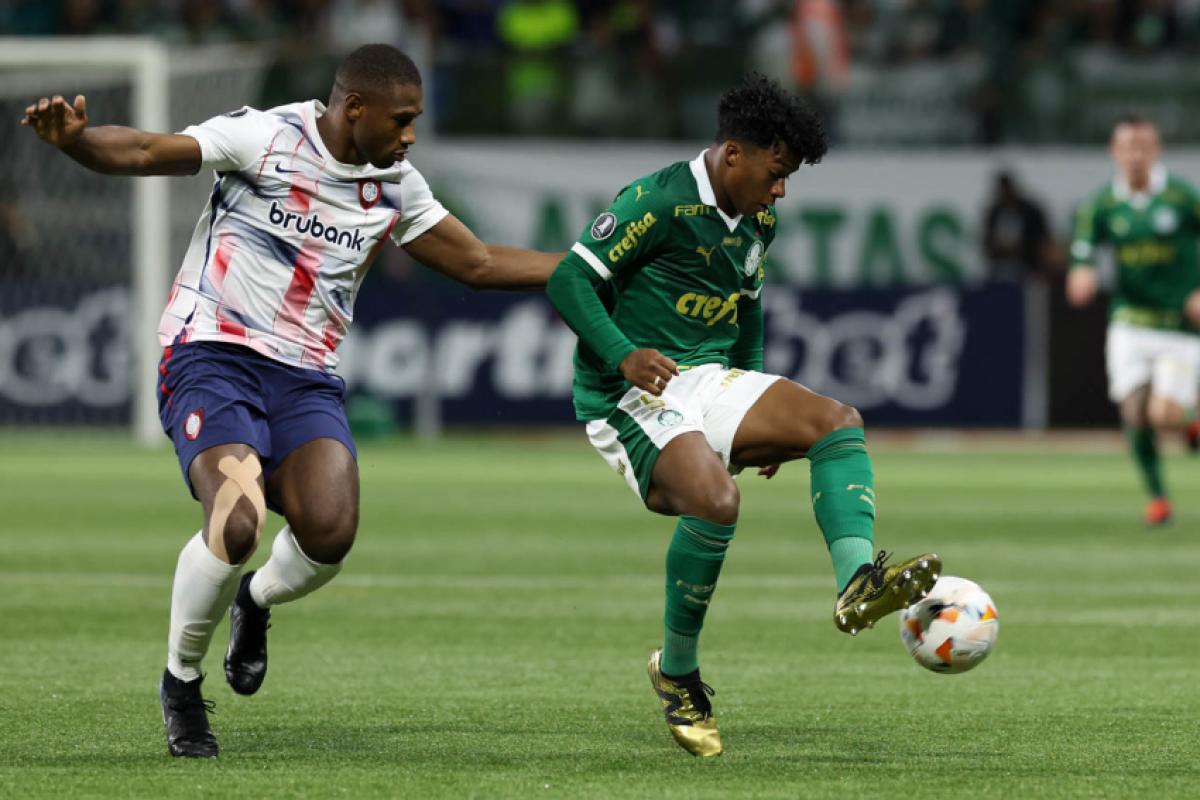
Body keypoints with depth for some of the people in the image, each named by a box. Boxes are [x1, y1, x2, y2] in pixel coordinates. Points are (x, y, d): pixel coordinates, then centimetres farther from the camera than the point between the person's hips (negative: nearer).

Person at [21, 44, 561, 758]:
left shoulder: (396, 188, 11)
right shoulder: (266, 137, -7)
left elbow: (480, 263, 21)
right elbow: (145, 152, -14)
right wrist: (74, 140, -34)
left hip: (307, 381, 5)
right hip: (215, 357, -5)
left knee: (331, 533, -21)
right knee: (237, 523, -28)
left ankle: (257, 602, 17)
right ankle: (181, 679, -1)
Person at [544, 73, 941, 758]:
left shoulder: (758, 223, 13)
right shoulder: (657, 204, -13)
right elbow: (569, 279, -14)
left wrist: (764, 424, 26)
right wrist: (623, 355, -28)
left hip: (712, 380, 8)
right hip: (632, 395, -8)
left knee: (838, 421, -13)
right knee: (714, 500, -33)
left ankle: (857, 583, -32)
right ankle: (677, 671, -14)